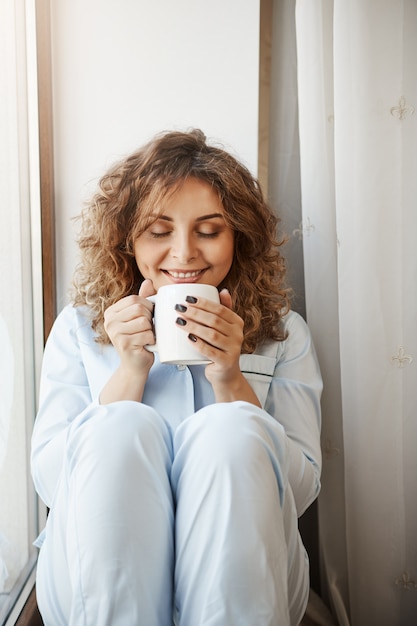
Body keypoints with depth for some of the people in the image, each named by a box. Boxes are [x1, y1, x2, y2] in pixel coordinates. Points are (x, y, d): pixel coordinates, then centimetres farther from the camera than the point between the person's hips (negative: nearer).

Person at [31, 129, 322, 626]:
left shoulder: (284, 335, 7)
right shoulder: (79, 329, 8)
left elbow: (300, 490, -1)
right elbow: (50, 482, -2)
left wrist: (229, 378, -15)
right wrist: (131, 370, -13)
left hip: (239, 575, 1)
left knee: (231, 431, -28)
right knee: (120, 428, -28)